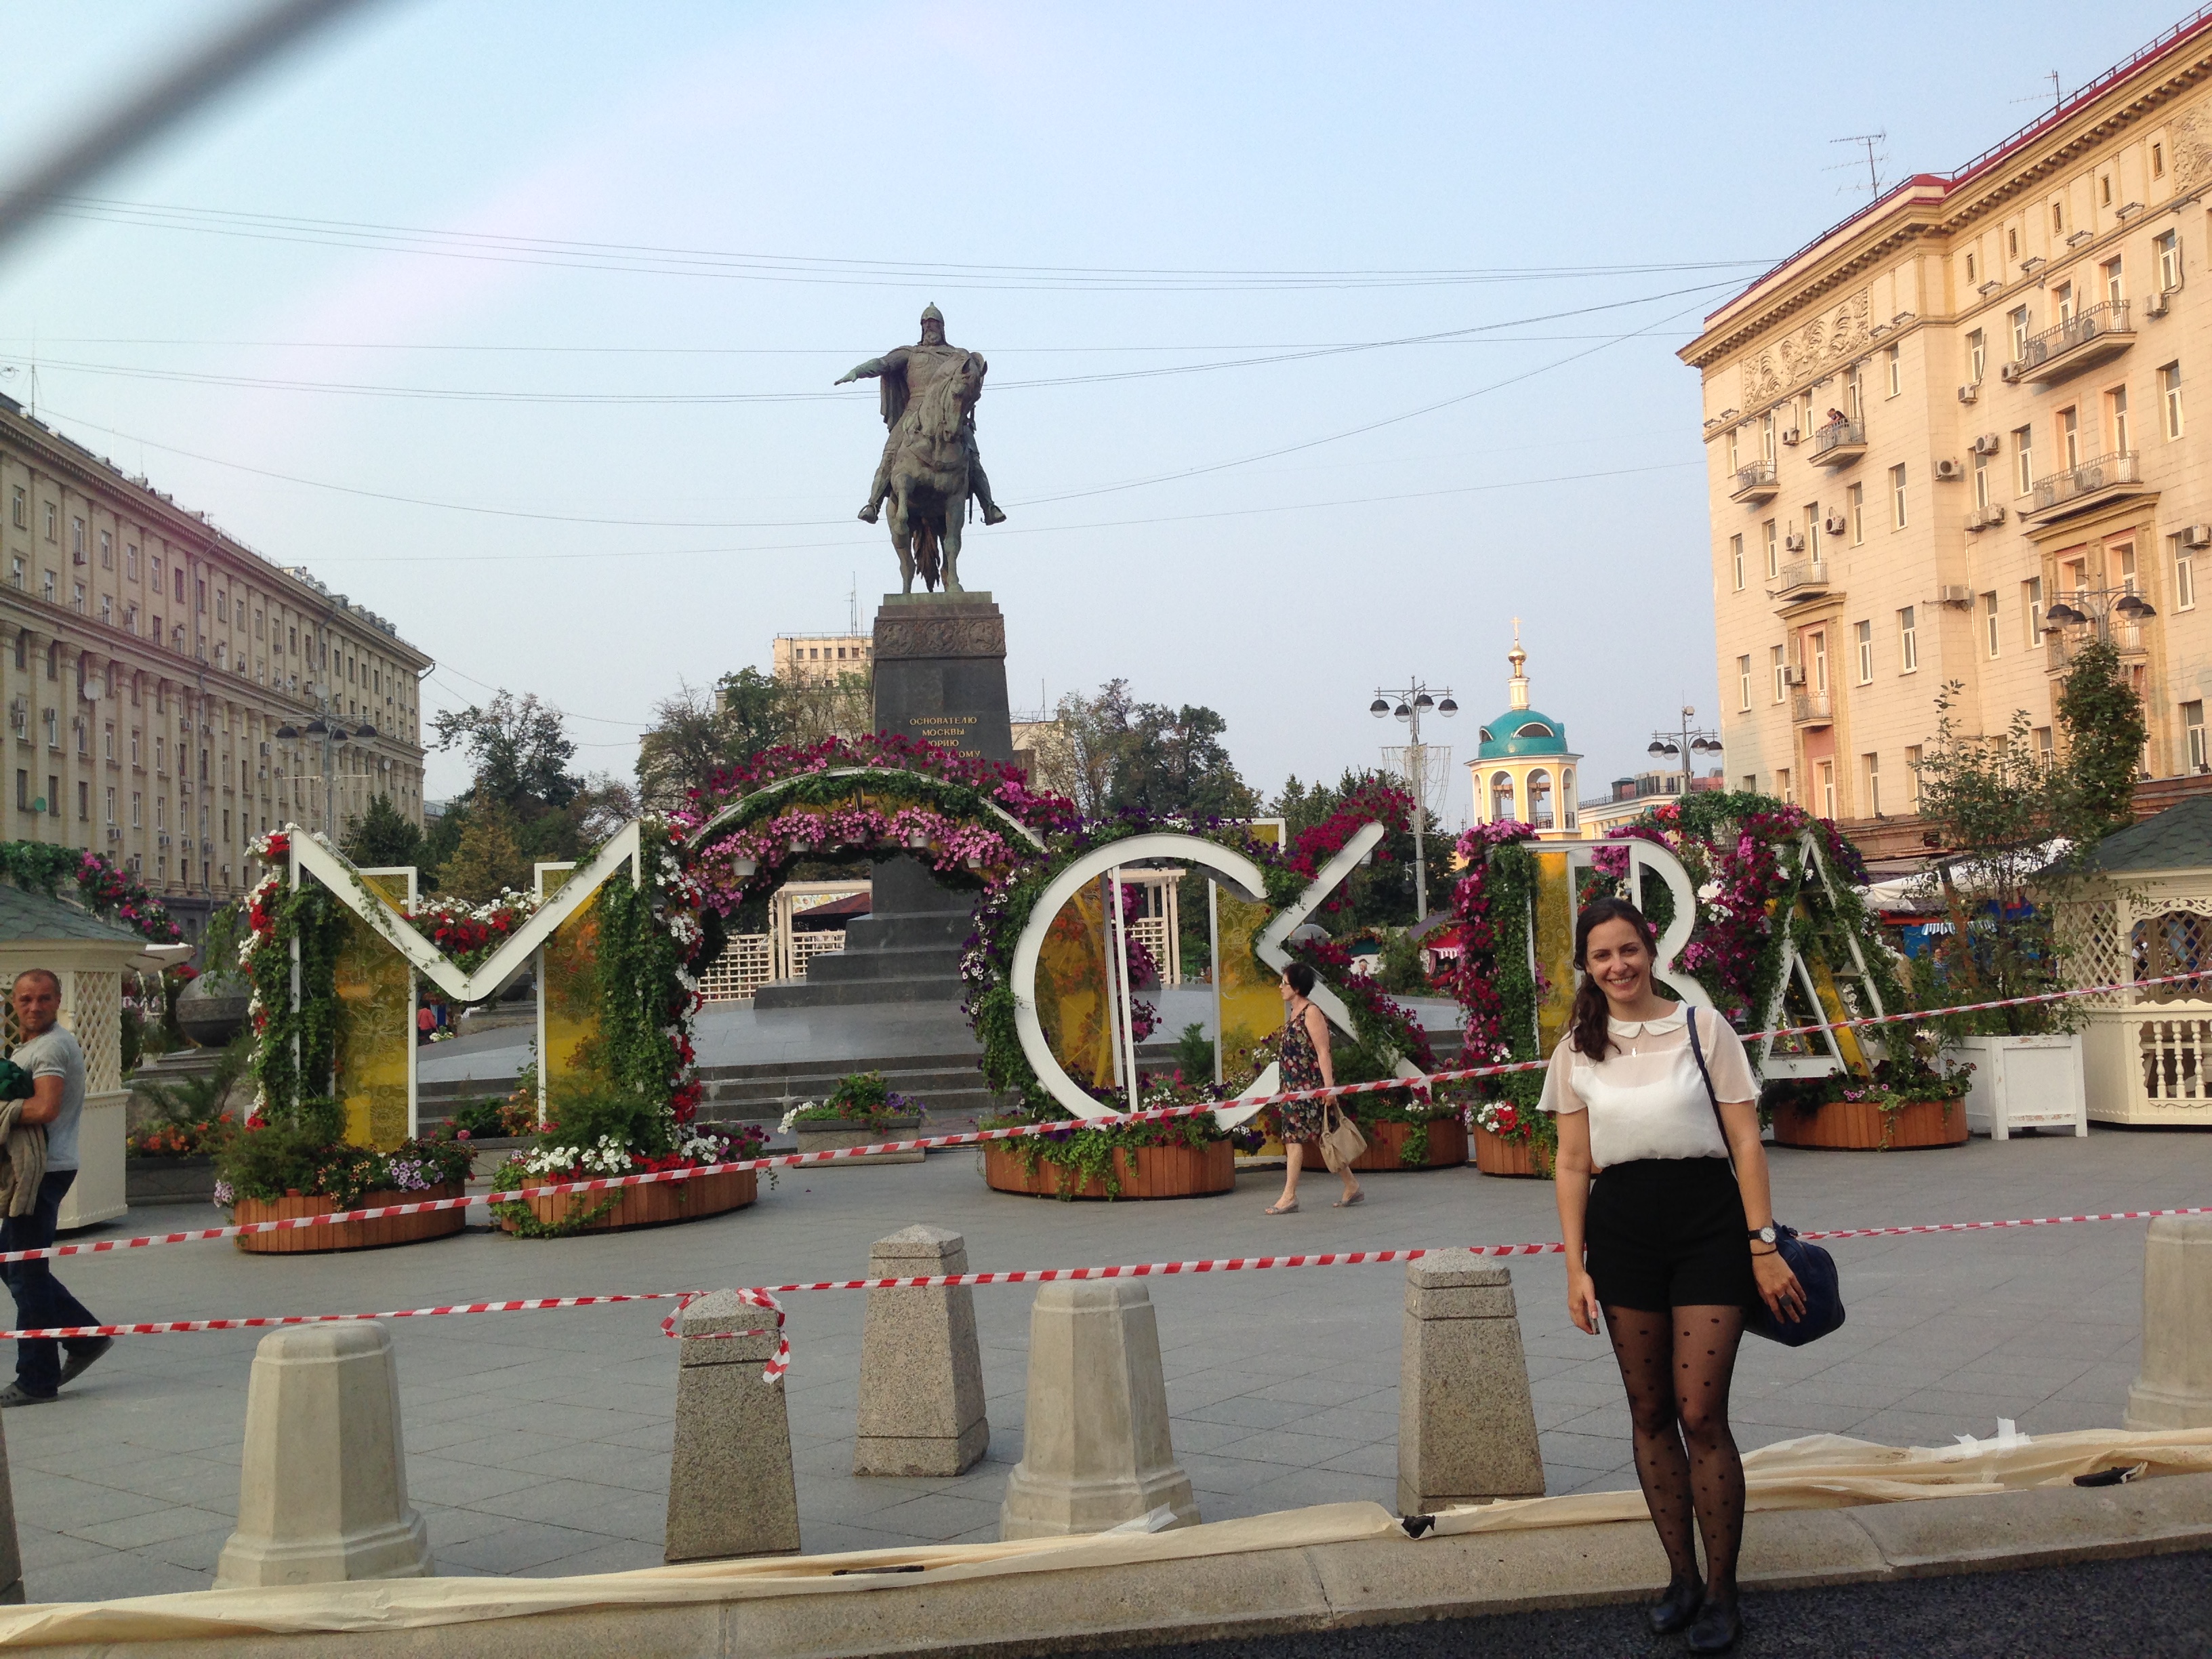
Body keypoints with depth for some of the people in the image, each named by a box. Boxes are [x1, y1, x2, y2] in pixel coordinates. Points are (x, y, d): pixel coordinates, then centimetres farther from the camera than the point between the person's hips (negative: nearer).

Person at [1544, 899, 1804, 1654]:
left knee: (1701, 1415, -5)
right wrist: (1576, 1266, 1)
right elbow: (1573, 1163, 7)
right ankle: (1681, 1576, 20)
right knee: (1651, 1414, 8)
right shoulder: (1577, 1049, 6)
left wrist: (1763, 1246, -8)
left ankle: (1721, 1592, 7)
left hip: (1707, 1226, -3)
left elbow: (1746, 1141, -2)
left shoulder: (1702, 1026, -1)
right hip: (1621, 1230, 3)